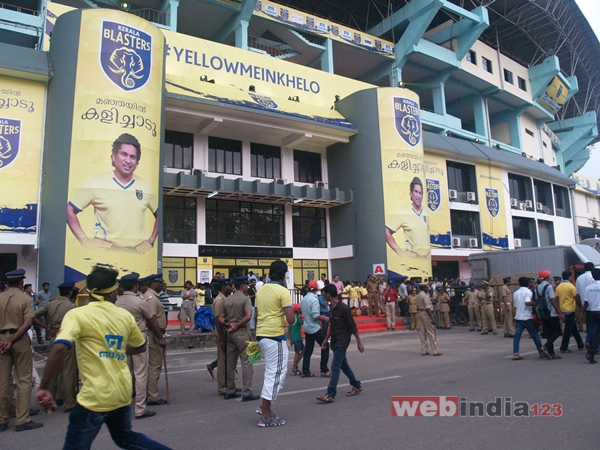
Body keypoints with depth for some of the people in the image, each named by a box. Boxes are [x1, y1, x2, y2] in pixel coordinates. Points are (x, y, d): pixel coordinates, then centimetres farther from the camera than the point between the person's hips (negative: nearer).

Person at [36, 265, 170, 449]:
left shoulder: (77, 315, -10)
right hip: (123, 393, 6)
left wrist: (43, 388, -18)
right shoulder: (125, 315, 4)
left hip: (96, 396, -5)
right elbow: (140, 347, 16)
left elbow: (59, 348, -25)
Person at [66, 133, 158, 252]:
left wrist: (151, 240, 8)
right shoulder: (95, 184, 0)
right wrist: (85, 240, -4)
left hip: (137, 253, 2)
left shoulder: (145, 187, 7)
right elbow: (69, 211, 4)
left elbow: (159, 215, 19)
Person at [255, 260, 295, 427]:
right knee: (276, 374, 0)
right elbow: (290, 319, -17)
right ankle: (266, 416, 4)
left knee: (272, 372, 21)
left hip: (261, 334, 8)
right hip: (275, 337, -8)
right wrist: (294, 319, 6)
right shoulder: (282, 291, -12)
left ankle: (266, 407, 23)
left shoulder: (261, 290, 10)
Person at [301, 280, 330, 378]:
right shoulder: (314, 299, -19)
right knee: (325, 346, 3)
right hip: (315, 328, -8)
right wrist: (325, 318, -8)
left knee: (308, 349, 11)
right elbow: (315, 315, -24)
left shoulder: (303, 299, 8)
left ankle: (305, 371, 11)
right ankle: (324, 370, 5)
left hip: (307, 328, 8)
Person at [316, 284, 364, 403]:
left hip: (342, 342, -9)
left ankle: (330, 395, -8)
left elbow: (353, 326, -13)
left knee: (335, 367, -10)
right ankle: (357, 386, 33)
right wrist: (326, 340, 22)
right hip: (335, 341, 9)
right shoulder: (333, 308, 8)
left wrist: (359, 342, -10)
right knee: (344, 365, 18)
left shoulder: (343, 308, -18)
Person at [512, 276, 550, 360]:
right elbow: (527, 302, -23)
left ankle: (515, 354, -4)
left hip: (518, 317, 4)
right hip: (527, 317, -4)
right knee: (535, 335, 10)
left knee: (517, 336, 1)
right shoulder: (528, 291, -7)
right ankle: (541, 352, 20)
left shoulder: (516, 293, 11)